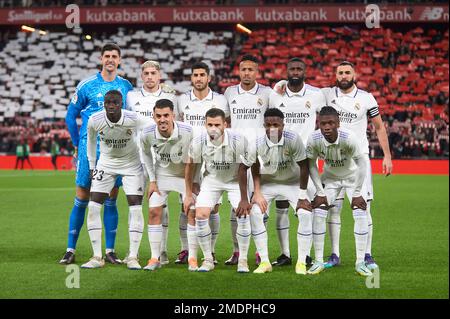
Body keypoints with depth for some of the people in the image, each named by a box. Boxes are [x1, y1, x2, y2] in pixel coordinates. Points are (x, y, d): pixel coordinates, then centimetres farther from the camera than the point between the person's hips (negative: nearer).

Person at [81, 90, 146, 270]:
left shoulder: (133, 119, -26)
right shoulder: (94, 120, -19)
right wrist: (92, 166, 8)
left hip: (132, 164, -2)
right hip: (106, 164, 2)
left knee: (135, 207, -11)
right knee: (93, 206, -8)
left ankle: (132, 257, -1)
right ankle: (97, 257, -2)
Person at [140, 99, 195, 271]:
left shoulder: (188, 132, -29)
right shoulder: (147, 134, -22)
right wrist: (152, 181, 0)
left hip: (186, 175, -2)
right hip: (162, 175, 2)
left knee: (193, 213, -9)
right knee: (154, 212, -5)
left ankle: (193, 259, 2)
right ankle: (155, 258, 5)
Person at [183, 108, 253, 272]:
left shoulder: (238, 141, -29)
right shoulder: (199, 142, -22)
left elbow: (242, 171, -21)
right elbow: (191, 166, -5)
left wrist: (244, 199, -20)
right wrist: (189, 195, 0)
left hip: (235, 180, -2)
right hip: (211, 179, 2)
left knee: (243, 214, -16)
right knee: (200, 215, -12)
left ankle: (242, 260, 0)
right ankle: (208, 259, 4)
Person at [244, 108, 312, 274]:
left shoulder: (293, 139, -27)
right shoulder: (258, 142, -21)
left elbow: (304, 166, -17)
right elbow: (255, 168, -3)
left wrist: (302, 196, -16)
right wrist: (257, 193, -11)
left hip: (292, 182, -1)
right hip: (268, 182, 1)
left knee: (305, 213, -19)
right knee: (254, 213, -17)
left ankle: (301, 262, -7)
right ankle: (264, 261, -5)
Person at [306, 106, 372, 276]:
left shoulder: (348, 138, -35)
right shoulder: (313, 139, -27)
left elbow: (361, 163, -22)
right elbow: (311, 165, -10)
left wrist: (357, 193, -19)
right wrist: (320, 192, -11)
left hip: (353, 177, -2)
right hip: (329, 178, 2)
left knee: (361, 214, -15)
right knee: (318, 213, -10)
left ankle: (360, 262, -5)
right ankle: (318, 261, 1)